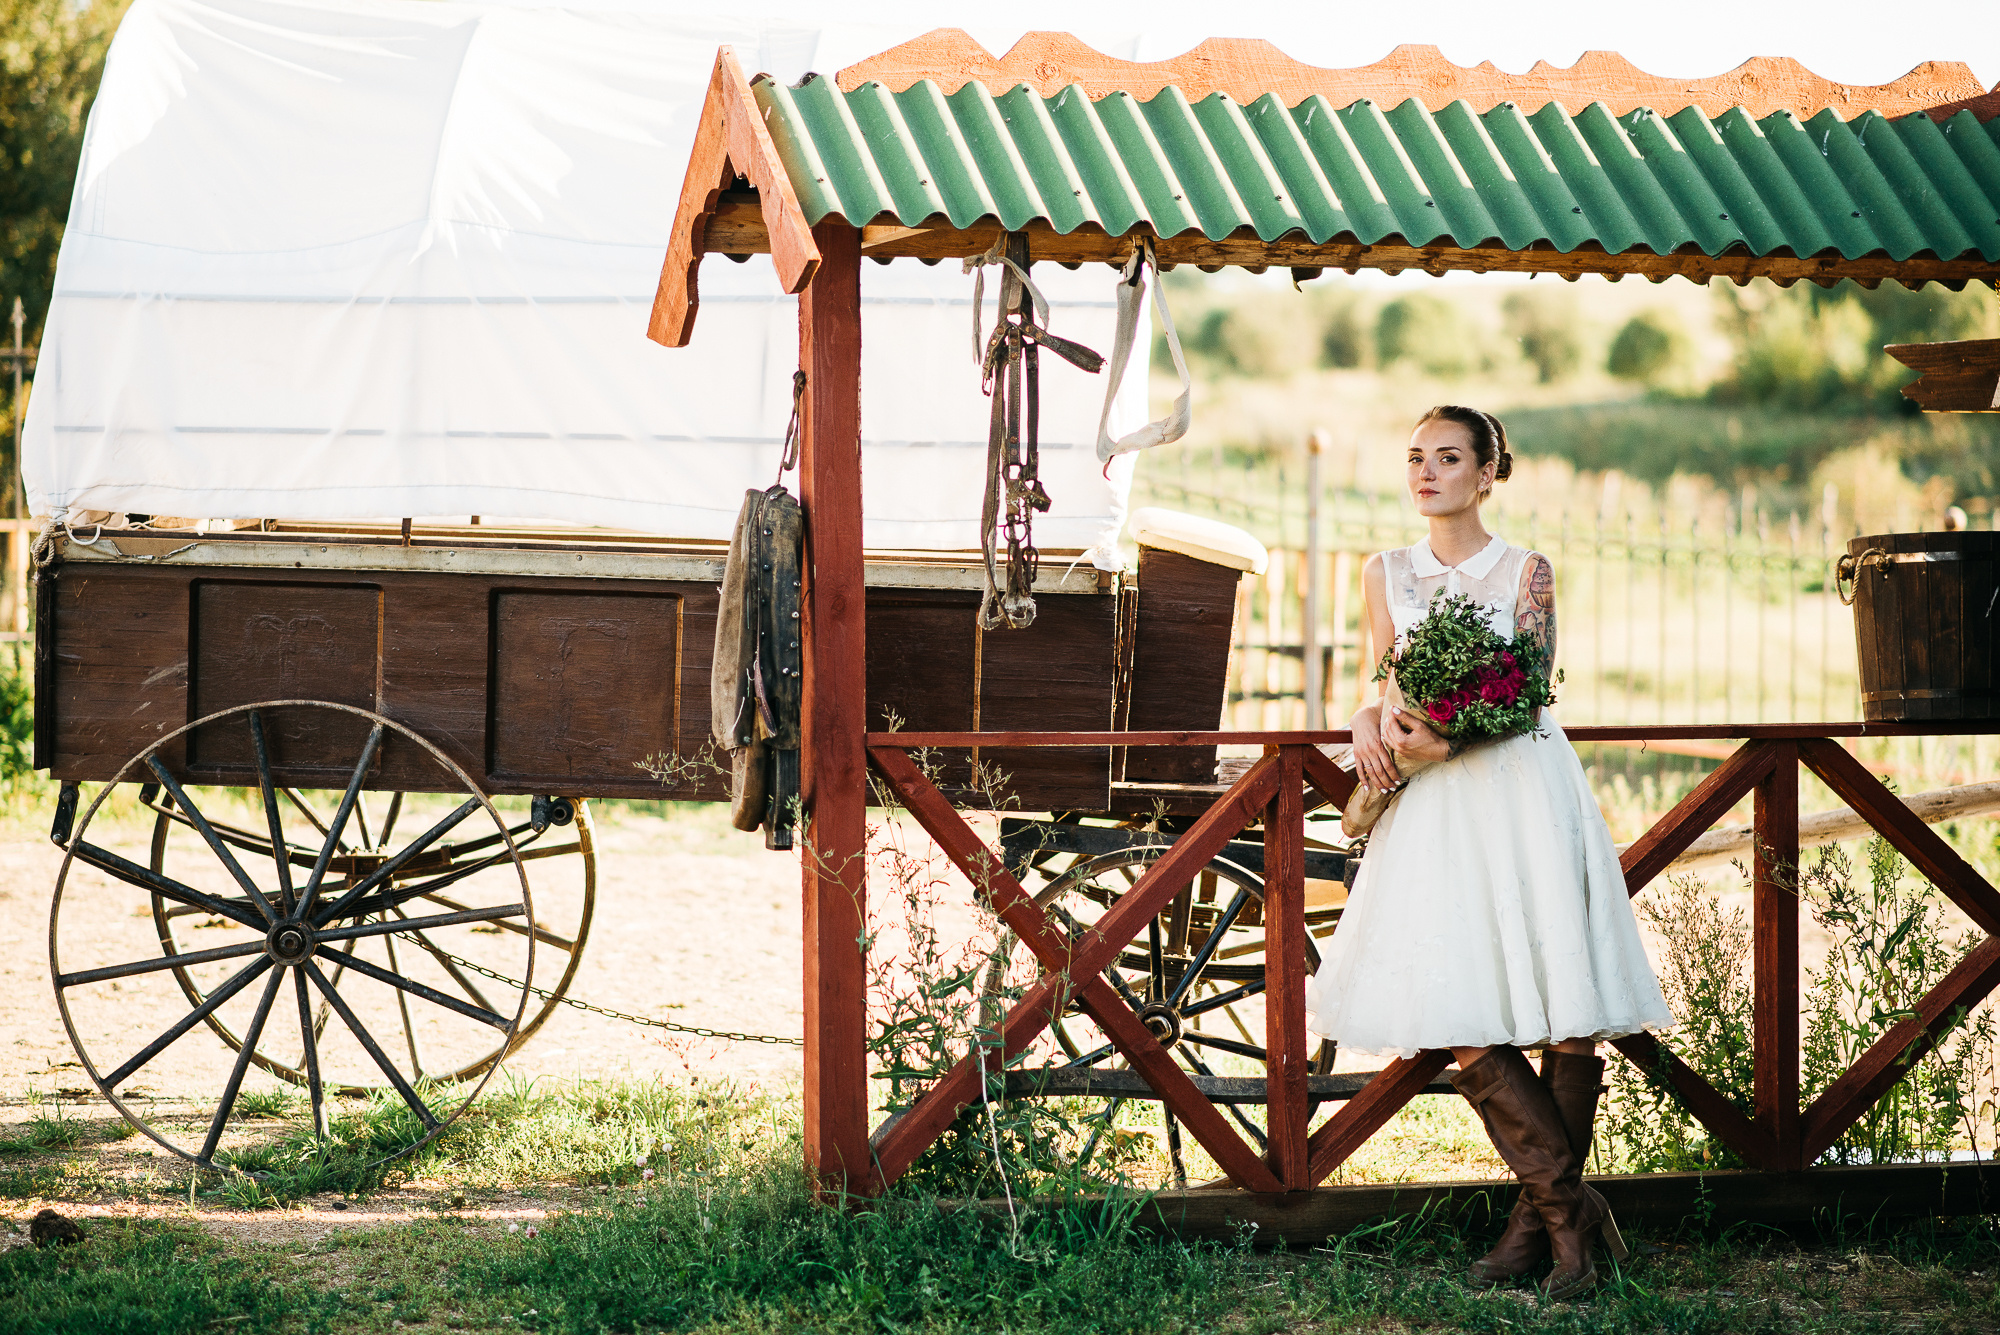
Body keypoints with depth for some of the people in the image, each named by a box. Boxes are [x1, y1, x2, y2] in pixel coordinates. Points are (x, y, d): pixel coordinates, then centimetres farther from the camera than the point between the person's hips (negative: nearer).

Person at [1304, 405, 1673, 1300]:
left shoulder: (1525, 572, 3)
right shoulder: (1386, 574, 14)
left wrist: (1440, 740, -20)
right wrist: (1370, 722, -5)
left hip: (1524, 789, -3)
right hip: (1436, 810, 3)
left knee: (1567, 1016, -6)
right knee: (1464, 1028, -7)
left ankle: (1541, 1212, 6)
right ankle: (1568, 1208, 3)